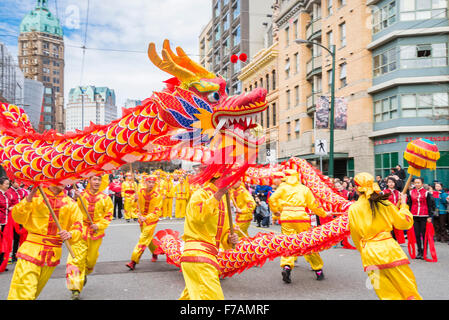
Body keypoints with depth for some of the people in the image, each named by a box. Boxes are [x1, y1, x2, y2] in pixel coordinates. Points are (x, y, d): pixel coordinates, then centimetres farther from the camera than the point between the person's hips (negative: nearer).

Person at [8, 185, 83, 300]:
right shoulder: (36, 197, 1)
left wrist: (70, 234, -18)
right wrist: (29, 198, -20)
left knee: (35, 292, 14)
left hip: (53, 254, 3)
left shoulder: (71, 204, 7)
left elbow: (78, 228, 4)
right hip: (32, 250, -3)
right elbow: (17, 217, -8)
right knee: (23, 294, -12)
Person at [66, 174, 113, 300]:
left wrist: (99, 225, -10)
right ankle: (75, 288, -8)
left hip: (96, 232, 2)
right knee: (77, 258, -12)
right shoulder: (81, 195, -4)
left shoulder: (105, 198, -2)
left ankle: (84, 274, 49)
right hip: (80, 231, -2)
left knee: (91, 259, 16)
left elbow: (108, 216, 5)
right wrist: (75, 199, -22)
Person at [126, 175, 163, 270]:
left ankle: (133, 262, -14)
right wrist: (140, 215, -1)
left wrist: (146, 218, -31)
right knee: (148, 238, 17)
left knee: (143, 239, -11)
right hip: (142, 218, 5)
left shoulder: (157, 196, -18)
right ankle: (155, 252, 41)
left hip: (151, 219, -5)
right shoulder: (141, 192, -5)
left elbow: (156, 211, -20)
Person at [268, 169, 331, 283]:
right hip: (301, 217, 1)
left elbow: (272, 199, -1)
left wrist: (275, 211, 13)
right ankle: (318, 270, 18)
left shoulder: (283, 187, 10)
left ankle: (286, 266, -22)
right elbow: (314, 205, 17)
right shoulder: (304, 189, 15)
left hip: (286, 217, -1)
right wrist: (324, 214, 30)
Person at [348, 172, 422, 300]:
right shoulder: (384, 203, -2)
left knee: (387, 294, 7)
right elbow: (405, 223, 6)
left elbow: (356, 238, 7)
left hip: (369, 253, 1)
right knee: (408, 286, 11)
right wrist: (403, 204, 19)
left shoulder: (353, 209, -1)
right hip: (389, 248, 0)